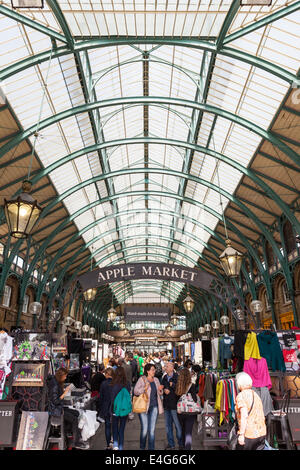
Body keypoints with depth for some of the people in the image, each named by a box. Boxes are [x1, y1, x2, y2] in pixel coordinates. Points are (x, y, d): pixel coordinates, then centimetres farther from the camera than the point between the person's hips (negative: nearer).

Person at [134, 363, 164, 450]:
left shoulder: (156, 380, 10)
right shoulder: (142, 379, -7)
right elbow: (135, 391, -12)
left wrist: (160, 390, -3)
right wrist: (145, 388, -26)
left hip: (154, 407, 4)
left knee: (152, 430, 7)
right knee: (144, 429, -1)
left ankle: (151, 448, 18)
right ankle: (142, 447, 21)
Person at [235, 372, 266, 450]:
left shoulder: (241, 396, -10)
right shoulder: (255, 394, 12)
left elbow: (244, 416, -20)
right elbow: (262, 416, 16)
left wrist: (241, 434, -19)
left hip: (249, 434, -6)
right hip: (262, 433, 7)